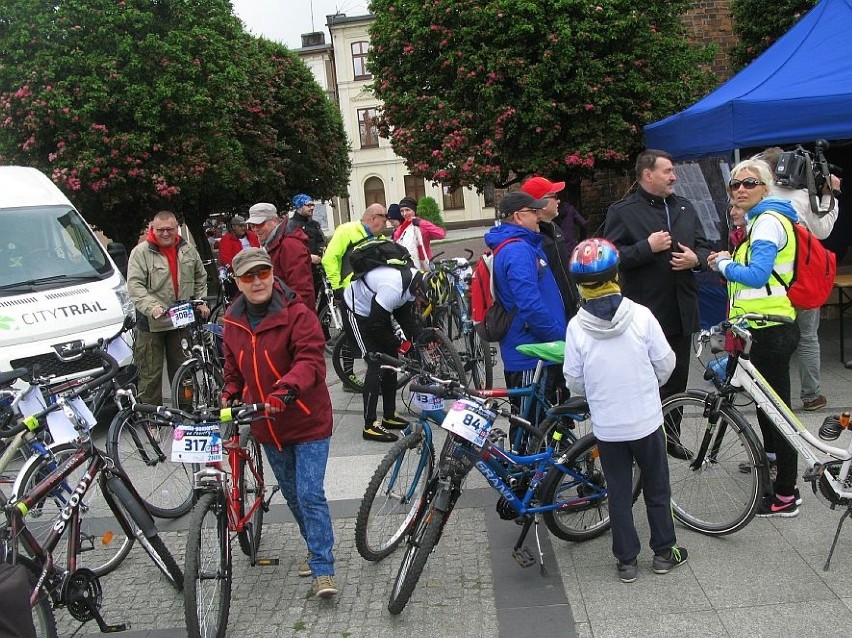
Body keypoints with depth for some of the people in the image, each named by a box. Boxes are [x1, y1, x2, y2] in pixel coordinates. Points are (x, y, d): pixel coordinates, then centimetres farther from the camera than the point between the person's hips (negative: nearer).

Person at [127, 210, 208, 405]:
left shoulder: (188, 251, 7)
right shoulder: (141, 252, -7)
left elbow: (200, 278, 20)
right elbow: (134, 285, -15)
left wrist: (201, 302, 7)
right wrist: (152, 306, -29)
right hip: (151, 323, -4)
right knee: (150, 374, 0)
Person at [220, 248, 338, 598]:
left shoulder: (297, 314, -16)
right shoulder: (233, 321, 3)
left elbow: (310, 359, -27)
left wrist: (286, 389, -42)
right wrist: (229, 395, 4)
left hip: (307, 422, -6)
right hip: (267, 425, 6)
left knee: (310, 494, -9)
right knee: (292, 494, 18)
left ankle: (323, 570, 1)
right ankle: (316, 548, 37)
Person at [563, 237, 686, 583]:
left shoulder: (577, 327, -13)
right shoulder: (640, 315, -14)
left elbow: (574, 382, -6)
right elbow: (665, 363, -5)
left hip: (607, 426, 0)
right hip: (646, 421, 0)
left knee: (619, 493, 14)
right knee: (657, 488, 18)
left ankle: (626, 560, 23)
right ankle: (664, 551, 30)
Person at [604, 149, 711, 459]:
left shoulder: (685, 208, 15)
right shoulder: (622, 211, -5)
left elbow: (705, 247, 19)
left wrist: (695, 259, -2)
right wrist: (648, 247, -18)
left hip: (681, 311, 6)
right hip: (645, 313, -6)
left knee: (677, 379, 14)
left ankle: (670, 435, 28)